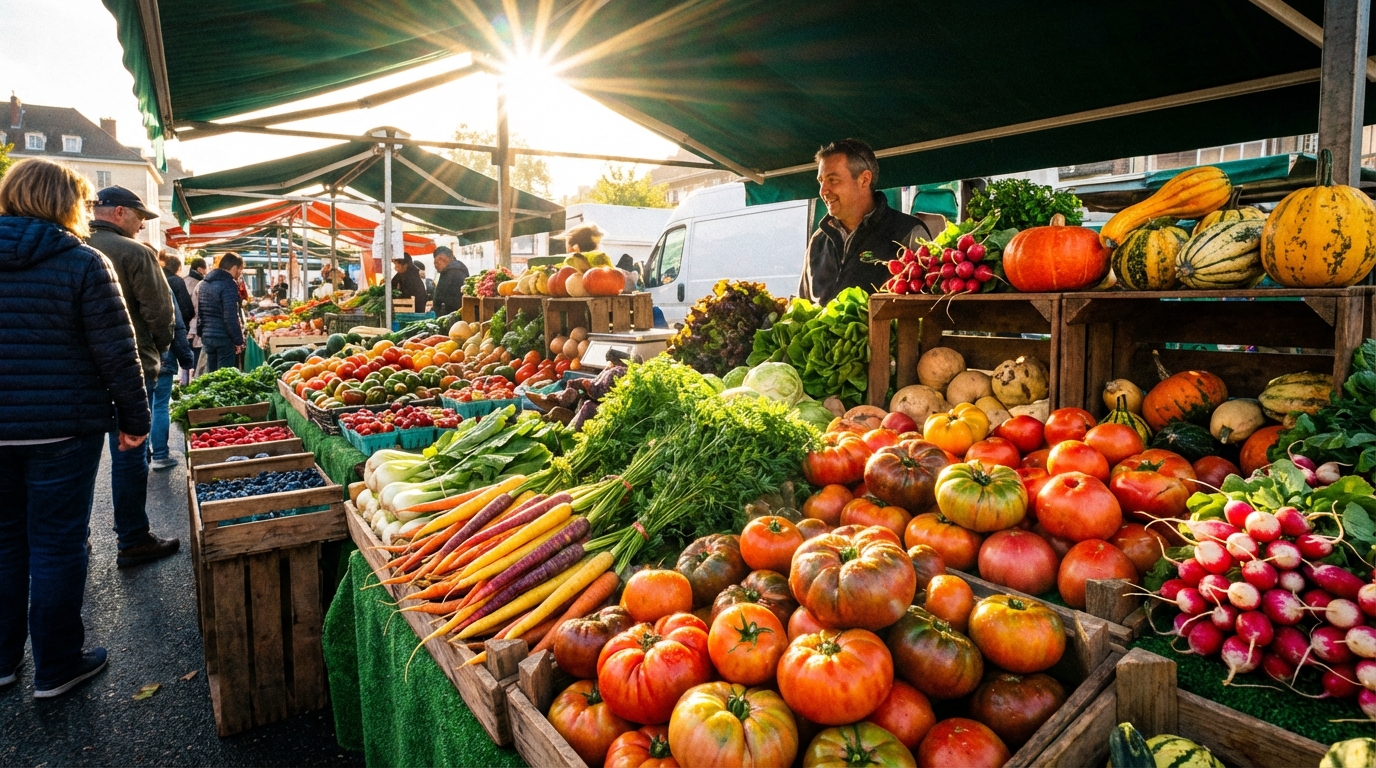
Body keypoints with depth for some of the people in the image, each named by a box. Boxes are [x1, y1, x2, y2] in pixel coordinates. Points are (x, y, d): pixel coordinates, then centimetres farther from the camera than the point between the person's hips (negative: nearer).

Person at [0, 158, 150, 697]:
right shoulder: (83, 263, -11)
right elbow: (117, 352, -13)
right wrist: (133, 418, -3)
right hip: (62, 429, -5)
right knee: (57, 543, 5)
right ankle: (57, 667, 17)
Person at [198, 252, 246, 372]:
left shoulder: (204, 283, 14)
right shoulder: (229, 284, -14)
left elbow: (199, 312, 19)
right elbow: (231, 317, -20)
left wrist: (201, 332, 23)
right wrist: (238, 340, -15)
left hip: (206, 335, 8)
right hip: (224, 337, -8)